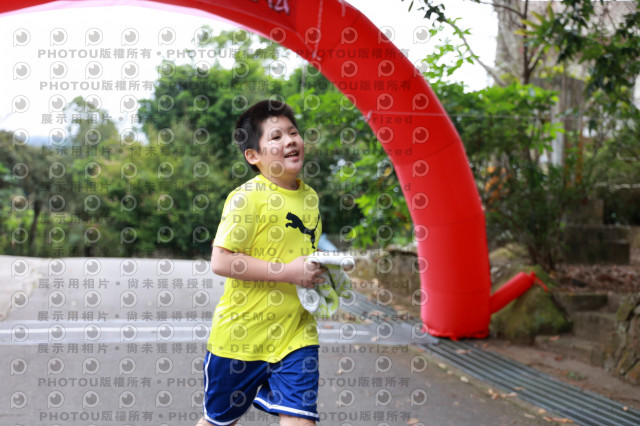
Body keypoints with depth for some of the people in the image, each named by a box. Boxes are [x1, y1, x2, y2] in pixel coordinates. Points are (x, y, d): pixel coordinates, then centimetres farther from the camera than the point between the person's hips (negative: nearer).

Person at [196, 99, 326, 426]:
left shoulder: (310, 197, 8)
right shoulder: (248, 197, -14)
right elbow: (220, 262, -21)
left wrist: (321, 269, 4)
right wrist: (289, 271, -23)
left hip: (296, 332, 4)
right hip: (242, 333, -4)